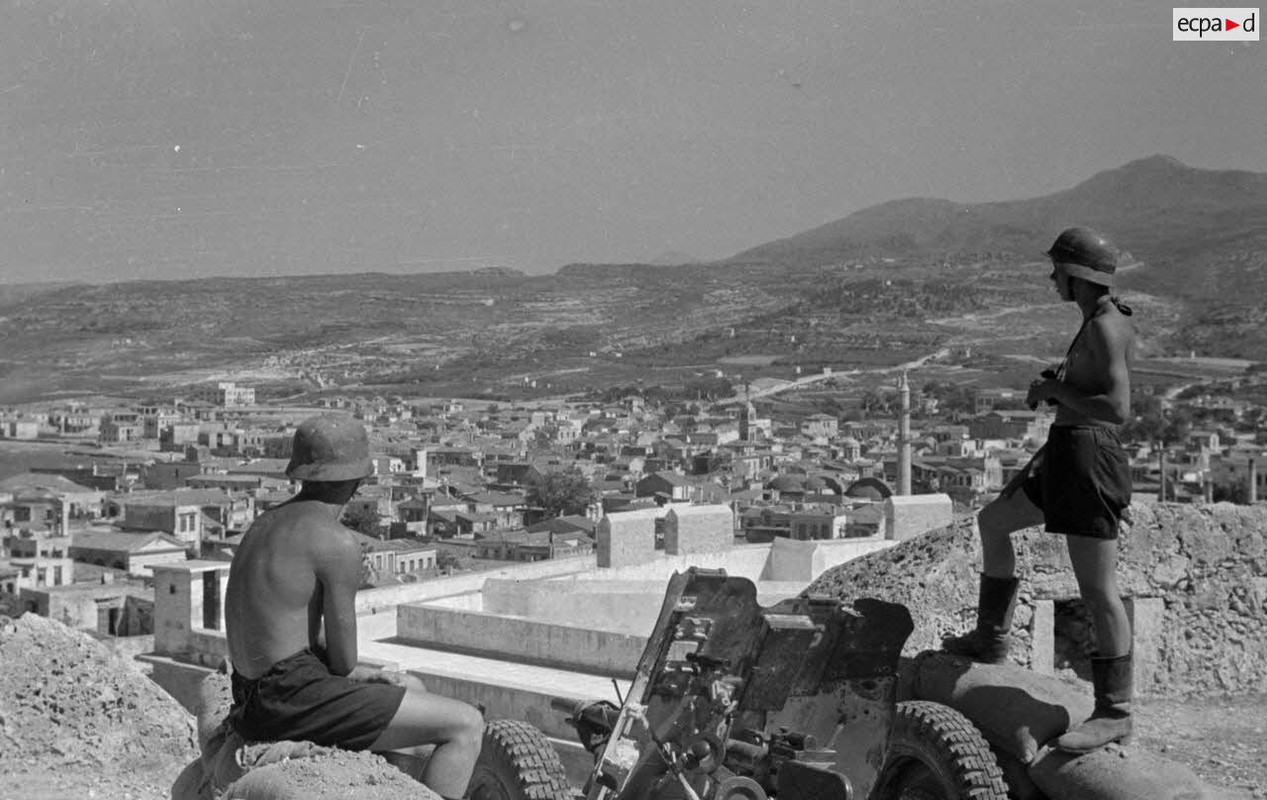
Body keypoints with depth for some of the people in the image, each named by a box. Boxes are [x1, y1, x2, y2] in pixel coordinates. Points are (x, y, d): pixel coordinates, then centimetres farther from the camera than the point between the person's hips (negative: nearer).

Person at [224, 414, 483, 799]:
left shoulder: (267, 522, 13)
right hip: (295, 700, -10)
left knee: (411, 688, 28)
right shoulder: (338, 543, -15)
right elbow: (344, 659, -12)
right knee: (466, 725, -8)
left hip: (253, 701, 10)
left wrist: (367, 675, 9)